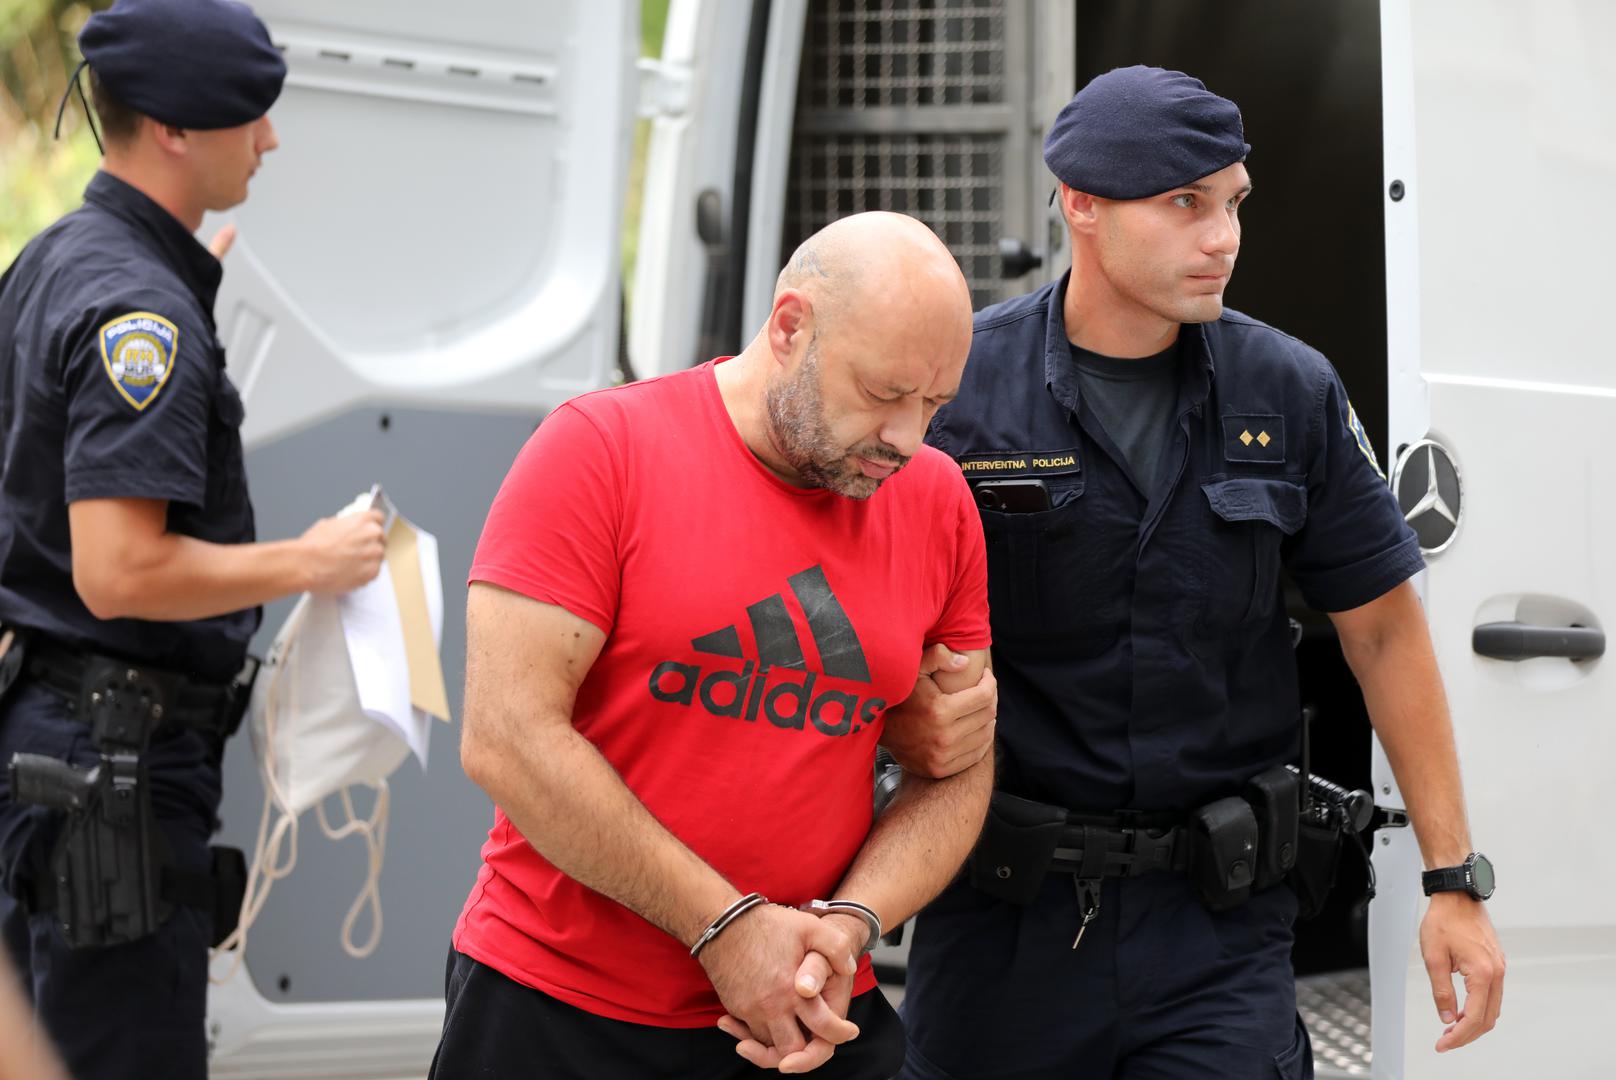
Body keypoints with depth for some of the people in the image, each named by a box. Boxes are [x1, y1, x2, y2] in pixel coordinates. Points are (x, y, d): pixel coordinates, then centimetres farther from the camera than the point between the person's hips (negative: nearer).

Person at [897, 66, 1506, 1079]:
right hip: (1005, 915, -1)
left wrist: (1454, 880, 4)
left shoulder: (1290, 394, 1)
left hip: (1219, 922, 1)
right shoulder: (957, 386, -6)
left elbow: (1385, 632, 7)